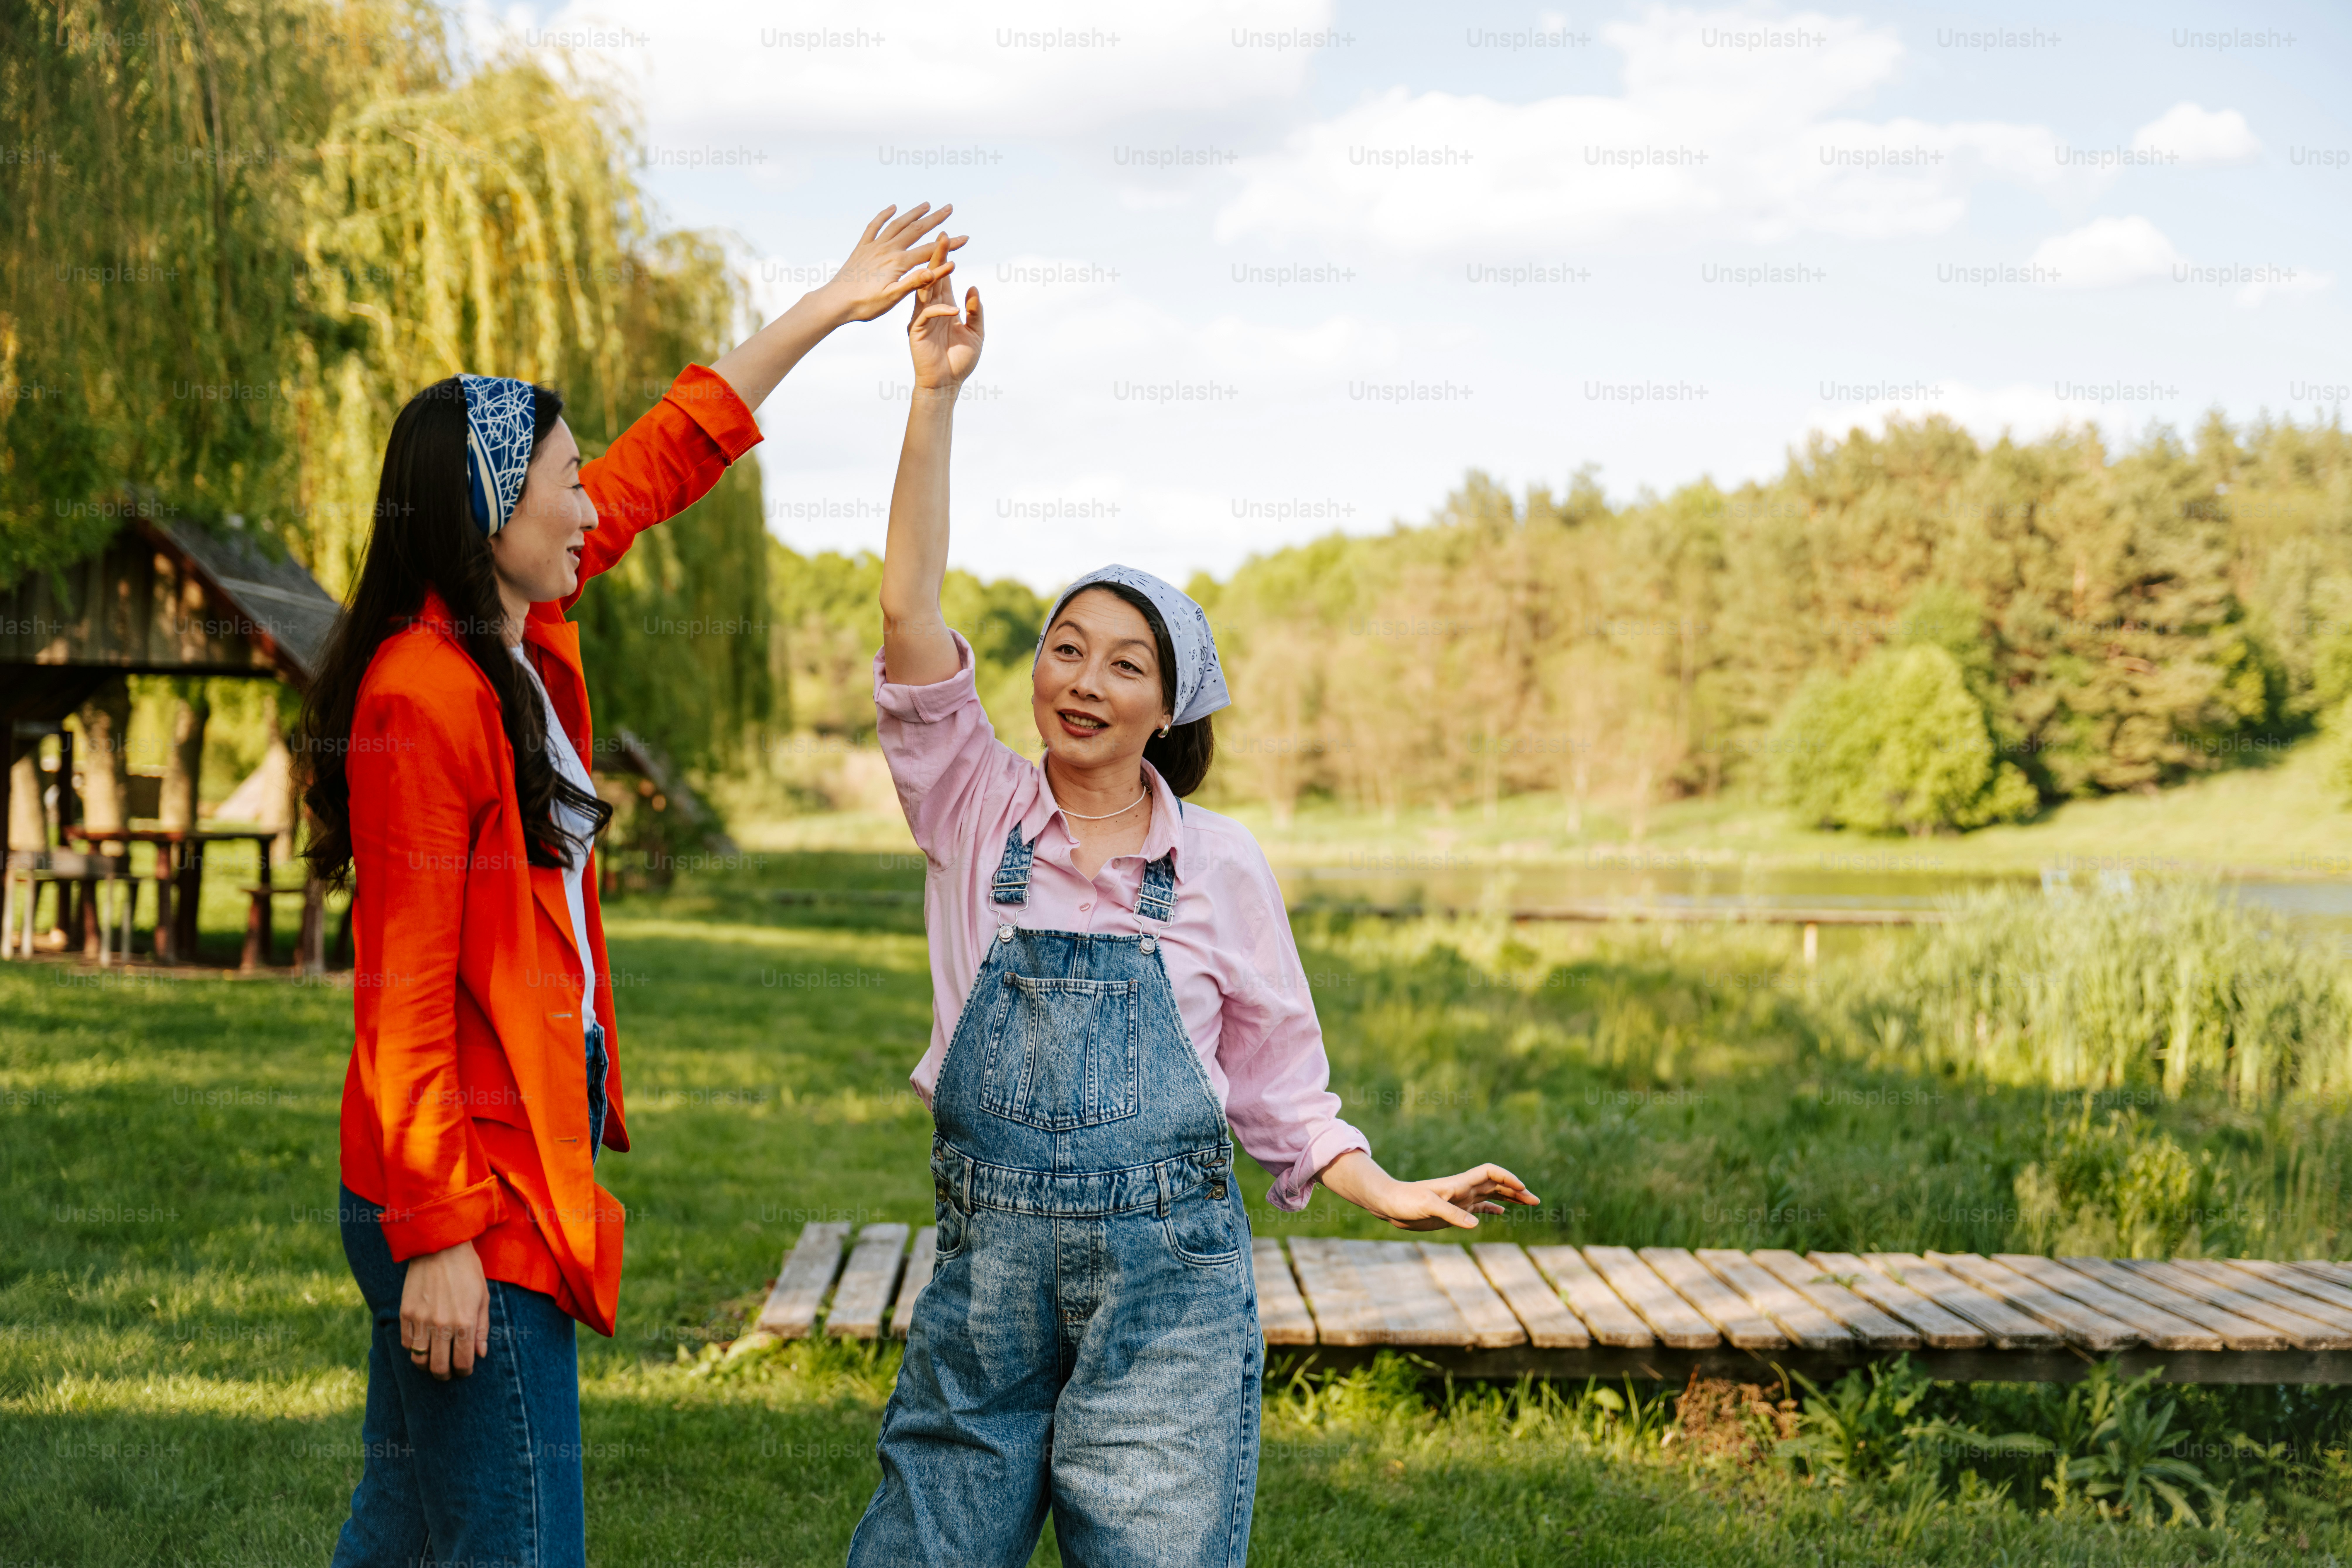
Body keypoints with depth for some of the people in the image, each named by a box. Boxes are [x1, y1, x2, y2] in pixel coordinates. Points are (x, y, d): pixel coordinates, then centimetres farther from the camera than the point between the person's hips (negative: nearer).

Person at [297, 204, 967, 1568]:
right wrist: (438, 1237, -21)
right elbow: (403, 993, -20)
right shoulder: (426, 697, -18)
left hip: (530, 1160, 9)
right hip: (470, 1202, -9)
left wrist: (831, 308, 27)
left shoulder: (521, 640, 8)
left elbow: (663, 464, 21)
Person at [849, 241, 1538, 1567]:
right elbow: (911, 614, -9)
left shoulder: (1221, 863, 3)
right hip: (988, 1262, 1)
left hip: (1168, 1272, 0)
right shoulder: (976, 811, 2)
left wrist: (1391, 1197, 1)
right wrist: (937, 398, -16)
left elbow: (1273, 1070, 11)